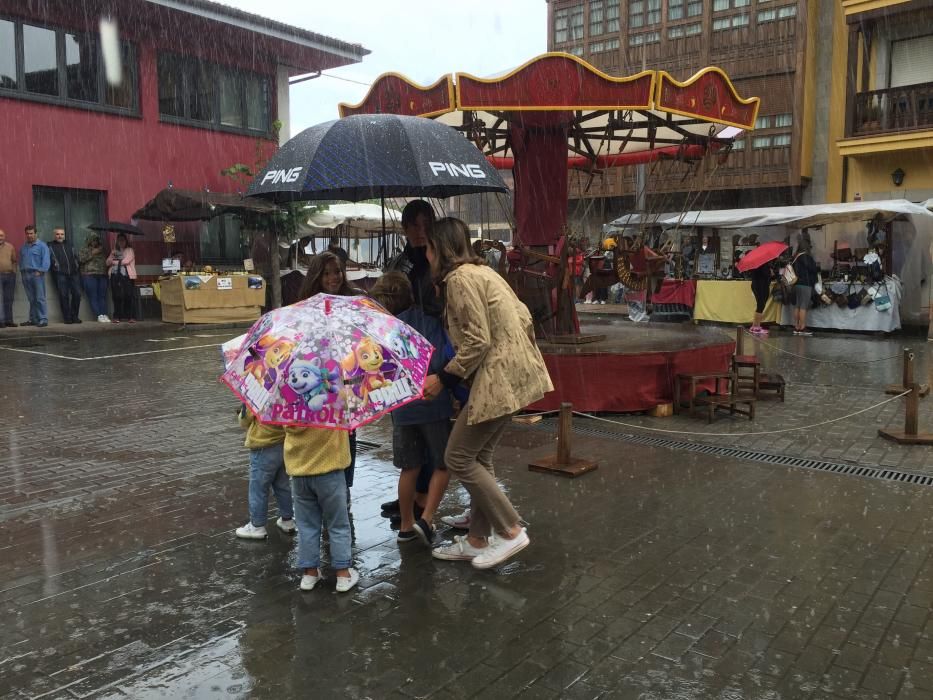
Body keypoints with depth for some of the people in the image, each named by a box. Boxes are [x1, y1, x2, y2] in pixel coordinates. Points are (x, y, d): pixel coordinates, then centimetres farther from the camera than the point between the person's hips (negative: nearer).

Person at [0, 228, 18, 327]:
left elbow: (14, 261, 15)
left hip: (10, 275, 3)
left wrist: (14, 272, 8)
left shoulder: (10, 247, 10)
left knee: (9, 299, 9)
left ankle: (8, 320, 15)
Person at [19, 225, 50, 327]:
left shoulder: (42, 246, -1)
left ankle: (43, 319, -9)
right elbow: (21, 260, 22)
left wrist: (40, 271, -17)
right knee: (31, 299, 9)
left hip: (37, 274, -6)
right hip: (26, 275, 6)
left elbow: (46, 260, -10)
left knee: (40, 298, -8)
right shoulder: (23, 247, 19)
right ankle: (33, 319, 14)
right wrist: (22, 271, 9)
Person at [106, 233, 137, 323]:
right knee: (116, 297, -2)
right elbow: (108, 262, 15)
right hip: (115, 276, 4)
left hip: (126, 276, -4)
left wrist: (115, 262, 4)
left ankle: (131, 317, -9)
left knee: (128, 296, -10)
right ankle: (117, 317, 1)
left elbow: (126, 261, -7)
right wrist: (111, 257, -5)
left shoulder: (129, 250, 8)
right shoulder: (114, 251, 23)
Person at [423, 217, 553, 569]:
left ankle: (511, 531, 4)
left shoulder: (459, 278, -13)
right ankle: (477, 540, 23)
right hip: (511, 374, 10)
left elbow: (477, 340, -19)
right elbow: (523, 316, 16)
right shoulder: (481, 270, 16)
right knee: (479, 456, 15)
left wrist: (443, 378, -12)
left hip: (498, 378, -10)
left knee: (458, 457, -1)